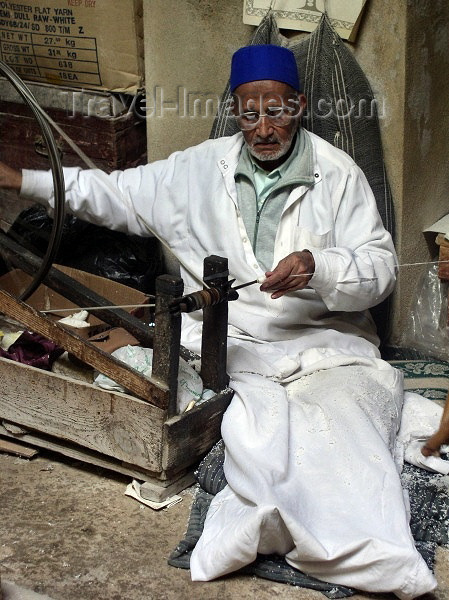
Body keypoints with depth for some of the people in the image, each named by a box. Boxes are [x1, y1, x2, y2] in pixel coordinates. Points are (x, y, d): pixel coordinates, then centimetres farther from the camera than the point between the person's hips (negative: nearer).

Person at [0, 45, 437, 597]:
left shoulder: (338, 174, 4)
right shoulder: (199, 168, 11)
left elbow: (380, 266, 0)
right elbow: (116, 194, 18)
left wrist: (318, 266, -21)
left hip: (322, 339, -1)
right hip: (231, 340, 1)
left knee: (340, 414, -32)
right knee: (258, 419, -29)